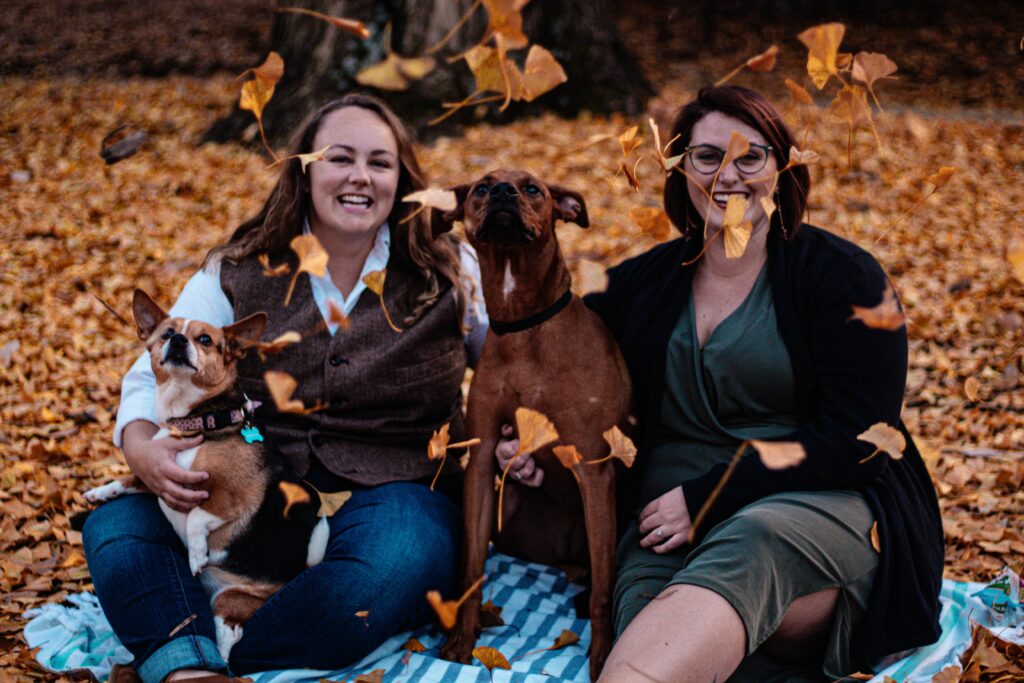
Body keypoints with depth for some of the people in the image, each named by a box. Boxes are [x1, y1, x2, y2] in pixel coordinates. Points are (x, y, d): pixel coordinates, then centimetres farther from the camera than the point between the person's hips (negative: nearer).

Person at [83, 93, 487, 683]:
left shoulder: (450, 273, 3)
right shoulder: (238, 275, 5)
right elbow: (151, 377, 3)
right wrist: (141, 448, -20)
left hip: (394, 494, -2)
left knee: (390, 569, -38)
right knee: (115, 524, -21)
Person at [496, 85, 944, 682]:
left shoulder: (843, 276, 1)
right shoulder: (644, 284, 14)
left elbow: (853, 439, -7)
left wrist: (707, 498, -13)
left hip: (823, 504, -3)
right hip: (671, 518, 4)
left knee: (745, 551, -41)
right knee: (645, 612, -34)